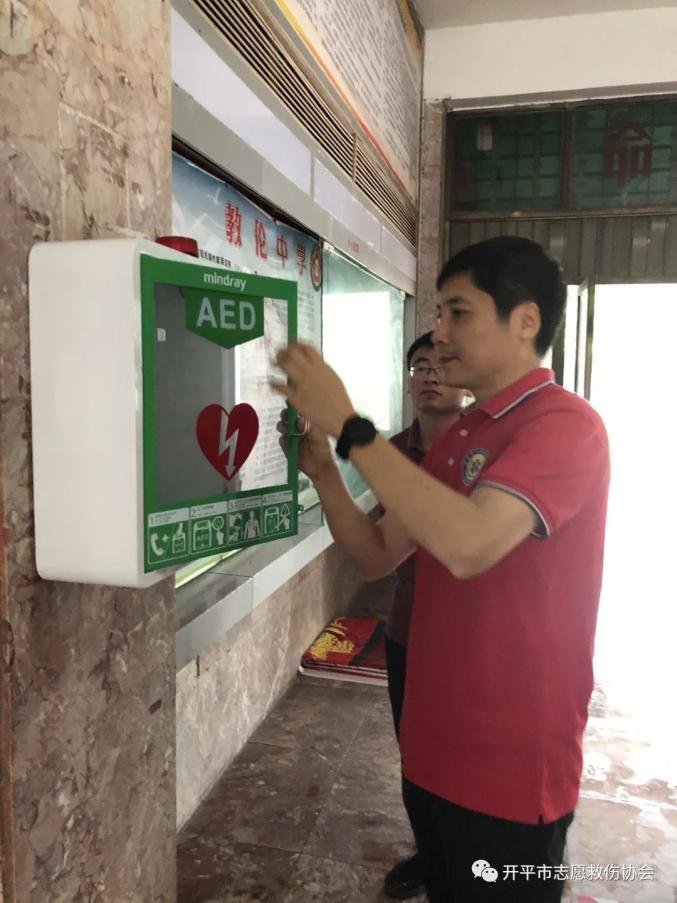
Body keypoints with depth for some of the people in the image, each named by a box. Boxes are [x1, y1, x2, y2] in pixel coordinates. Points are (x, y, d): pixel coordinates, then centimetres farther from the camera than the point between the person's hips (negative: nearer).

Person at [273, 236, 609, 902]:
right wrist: (322, 470, -8)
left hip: (512, 764, -7)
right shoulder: (456, 437, 9)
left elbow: (469, 544, -35)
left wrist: (347, 424, -29)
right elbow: (377, 557, 7)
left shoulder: (564, 424, -18)